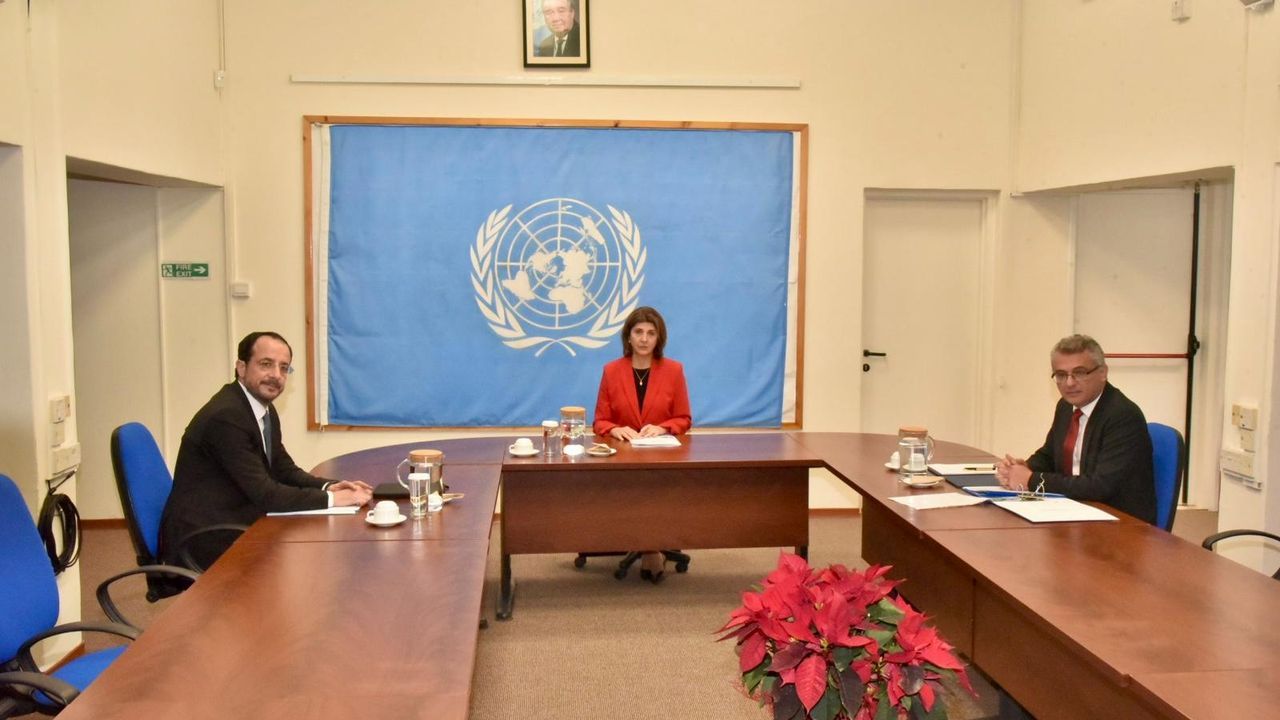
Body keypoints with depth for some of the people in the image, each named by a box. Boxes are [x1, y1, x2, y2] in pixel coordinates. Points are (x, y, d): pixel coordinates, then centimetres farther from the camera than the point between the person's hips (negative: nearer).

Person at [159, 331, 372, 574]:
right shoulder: (226, 416, -21)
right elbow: (264, 493, -23)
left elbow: (284, 470, 12)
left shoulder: (265, 410, 7)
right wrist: (331, 498, -20)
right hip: (201, 542, -8)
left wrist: (329, 487, -6)